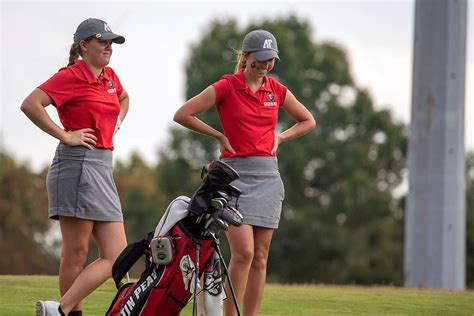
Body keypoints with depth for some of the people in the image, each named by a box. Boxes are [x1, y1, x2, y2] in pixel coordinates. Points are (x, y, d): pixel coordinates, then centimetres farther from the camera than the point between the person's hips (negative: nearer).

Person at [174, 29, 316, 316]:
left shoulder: (277, 90, 9)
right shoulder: (226, 87, -4)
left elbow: (308, 121, 23)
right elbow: (182, 114, -4)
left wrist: (279, 138, 9)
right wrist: (220, 136, -2)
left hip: (268, 176, 5)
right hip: (236, 173, -5)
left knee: (260, 258, 3)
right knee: (244, 252, -17)